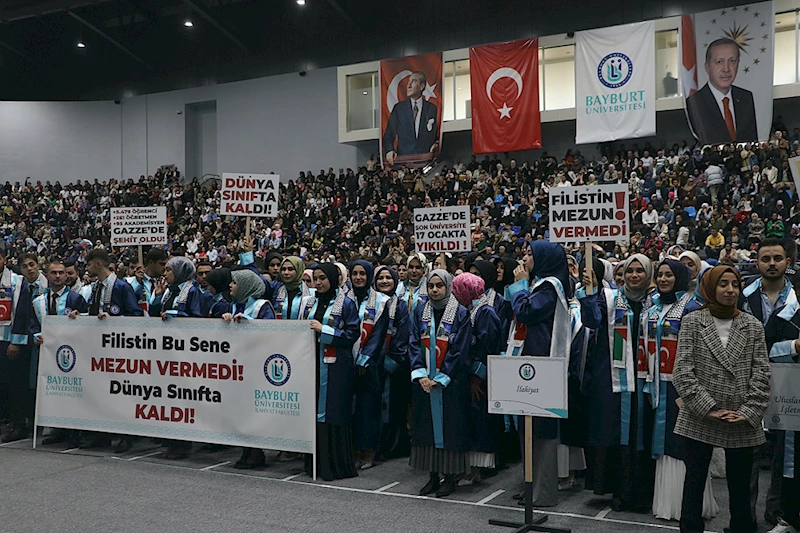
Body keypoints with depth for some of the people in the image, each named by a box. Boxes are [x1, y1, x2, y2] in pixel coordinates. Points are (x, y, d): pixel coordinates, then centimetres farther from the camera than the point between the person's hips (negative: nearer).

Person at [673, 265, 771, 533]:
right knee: (694, 481, 8)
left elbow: (761, 374, 1)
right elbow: (683, 371, -6)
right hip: (699, 420, -1)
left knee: (740, 486, 11)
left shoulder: (753, 326, 6)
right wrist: (708, 408, -13)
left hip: (743, 424, 1)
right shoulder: (692, 322, 0)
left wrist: (748, 411, -10)